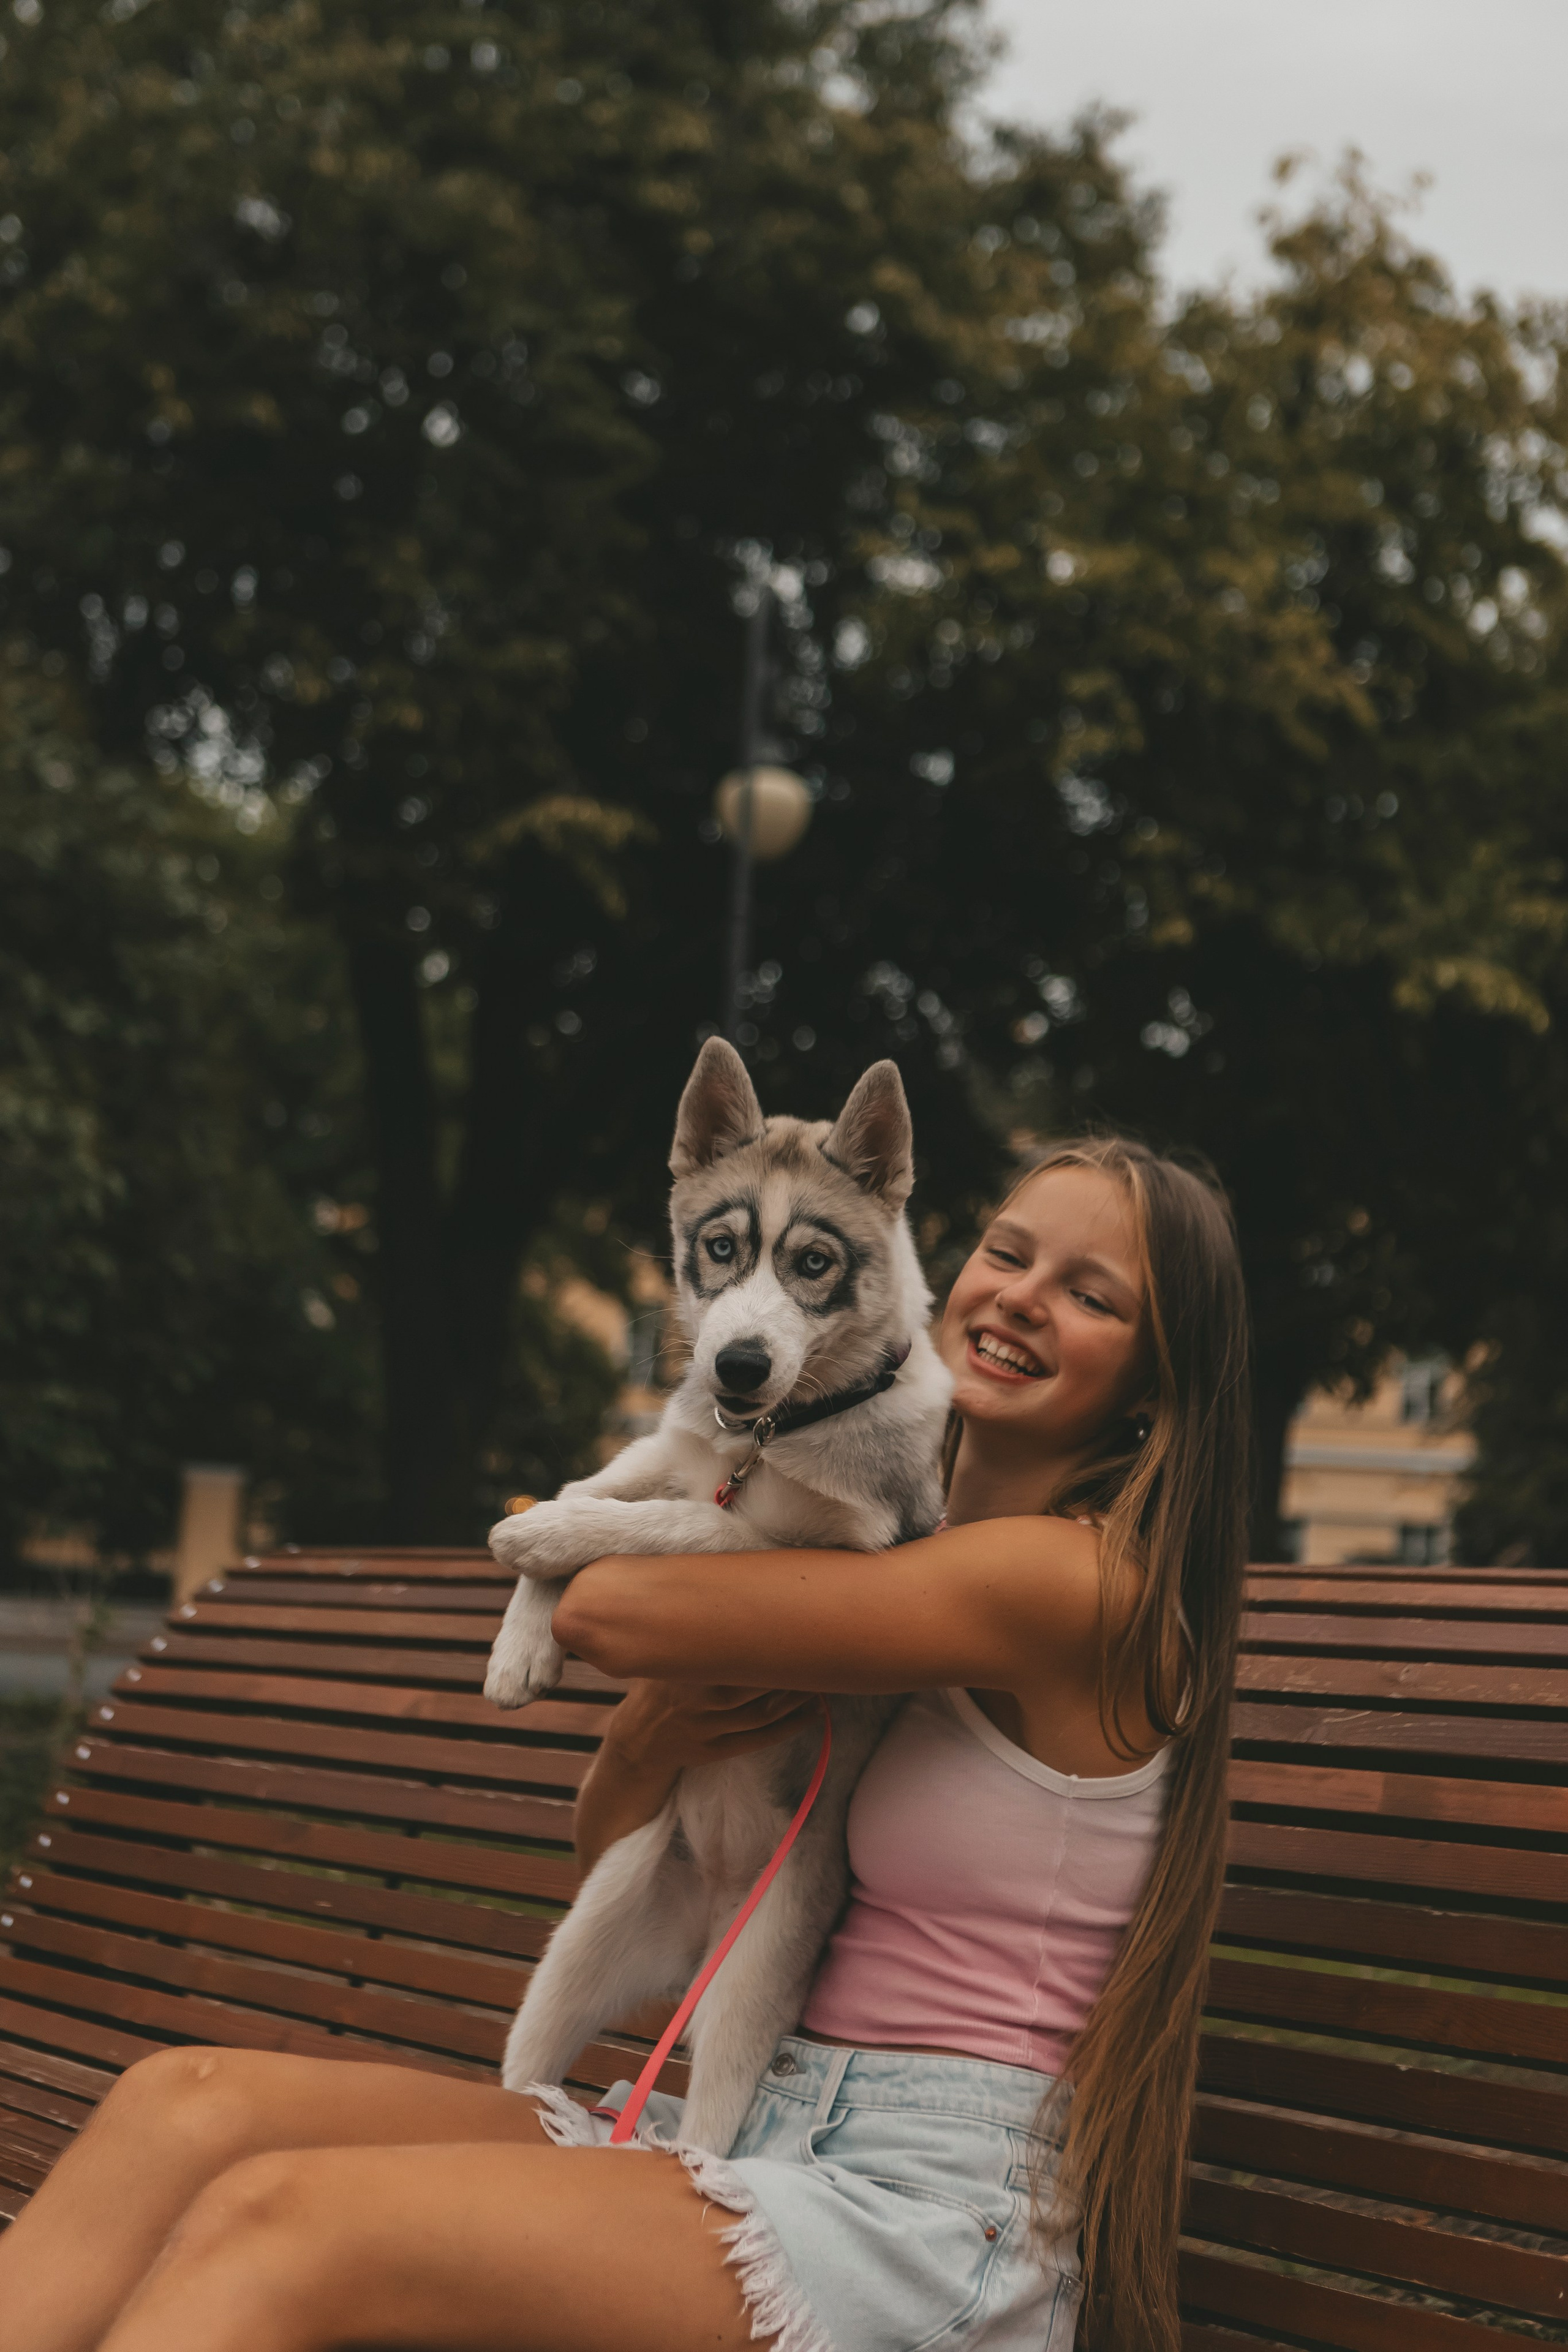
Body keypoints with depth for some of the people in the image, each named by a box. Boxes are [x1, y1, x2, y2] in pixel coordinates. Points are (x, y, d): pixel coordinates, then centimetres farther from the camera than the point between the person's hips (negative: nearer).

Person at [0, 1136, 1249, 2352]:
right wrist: (652, 1740, -3)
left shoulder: (1076, 1578, -13)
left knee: (277, 2221, -25)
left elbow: (609, 1610, -13)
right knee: (195, 2102, -10)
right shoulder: (911, 1557, 16)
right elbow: (612, 1862, 20)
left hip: (931, 2208, -8)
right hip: (771, 2131, 9)